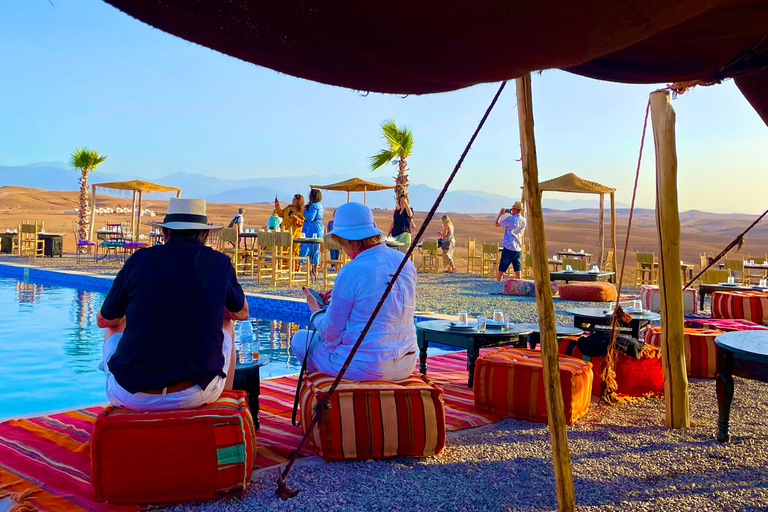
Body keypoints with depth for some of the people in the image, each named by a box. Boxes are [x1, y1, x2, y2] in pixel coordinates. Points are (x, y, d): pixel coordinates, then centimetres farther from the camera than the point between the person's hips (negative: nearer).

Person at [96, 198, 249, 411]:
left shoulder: (138, 260, 2)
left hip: (130, 396, 1)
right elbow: (242, 313, 20)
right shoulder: (219, 262, 2)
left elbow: (103, 320, 18)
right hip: (195, 396, 0)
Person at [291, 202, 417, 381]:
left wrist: (316, 311, 10)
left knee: (300, 339, 16)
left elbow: (331, 334, -10)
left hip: (365, 367, -7)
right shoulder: (405, 261, 1)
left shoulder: (350, 273, -19)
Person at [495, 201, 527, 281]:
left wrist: (500, 214, 11)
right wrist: (512, 214, 23)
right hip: (518, 248, 6)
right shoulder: (523, 220, 7)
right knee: (517, 269, 9)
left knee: (501, 269, -1)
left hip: (508, 247, -6)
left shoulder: (510, 219, -13)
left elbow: (497, 224, -2)